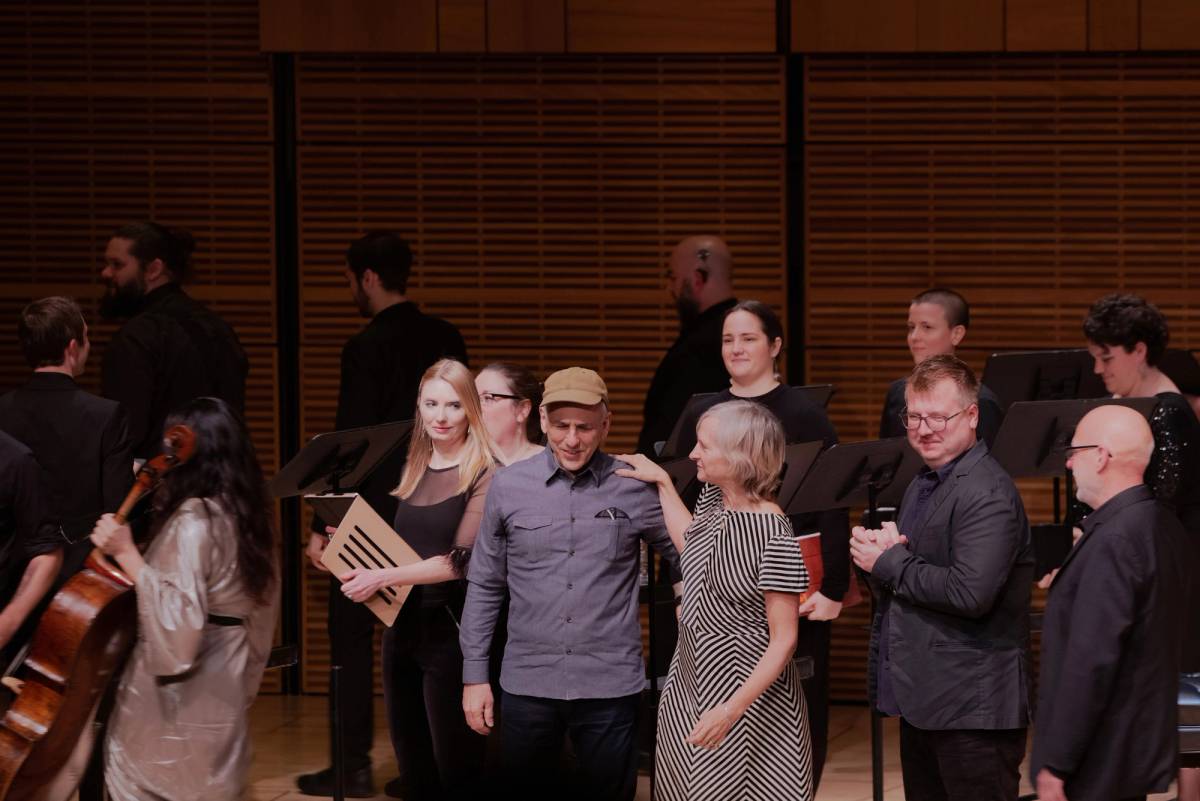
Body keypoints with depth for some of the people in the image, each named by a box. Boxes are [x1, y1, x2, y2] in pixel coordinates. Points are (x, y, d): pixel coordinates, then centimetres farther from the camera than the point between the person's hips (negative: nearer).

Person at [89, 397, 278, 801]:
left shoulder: (193, 519, -18)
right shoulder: (242, 515, 7)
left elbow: (178, 616, -26)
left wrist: (126, 553, -25)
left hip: (176, 699, -8)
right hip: (221, 692, 8)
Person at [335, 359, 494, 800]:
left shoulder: (484, 475, -10)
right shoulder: (414, 470, 10)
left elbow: (462, 560, -18)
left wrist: (382, 578, -21)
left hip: (449, 631, -7)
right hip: (401, 626, 7)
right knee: (412, 765, 14)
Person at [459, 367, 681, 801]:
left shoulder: (635, 488, -3)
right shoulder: (508, 486, 1)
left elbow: (688, 561, 8)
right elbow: (485, 585, 7)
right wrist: (475, 674, 5)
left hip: (611, 685, -1)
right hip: (527, 682, 1)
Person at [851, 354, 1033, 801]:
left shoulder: (987, 493, -16)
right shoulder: (923, 484, 16)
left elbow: (971, 593, -27)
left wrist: (889, 562, -15)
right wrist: (878, 548, -2)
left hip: (972, 709, -10)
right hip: (920, 698, 10)